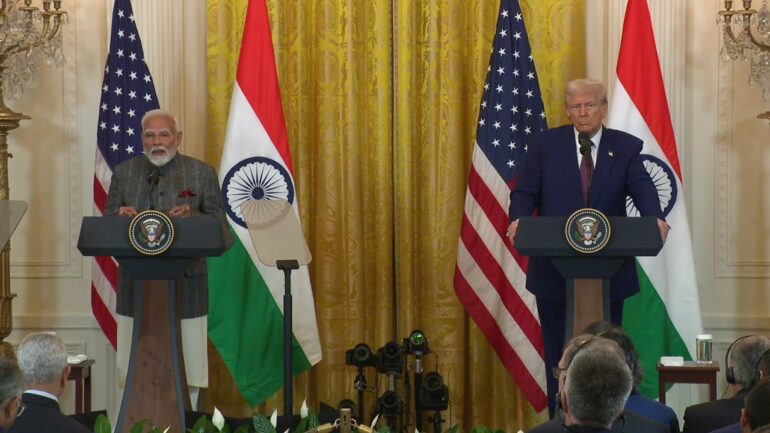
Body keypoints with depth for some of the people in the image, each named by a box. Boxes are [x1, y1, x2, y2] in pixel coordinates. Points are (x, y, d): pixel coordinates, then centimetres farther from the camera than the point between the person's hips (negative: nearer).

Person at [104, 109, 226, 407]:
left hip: (186, 283, -2)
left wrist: (191, 217, -19)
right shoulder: (124, 173, 9)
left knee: (186, 357, 0)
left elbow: (219, 224, 0)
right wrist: (120, 216, -15)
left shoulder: (202, 173, 3)